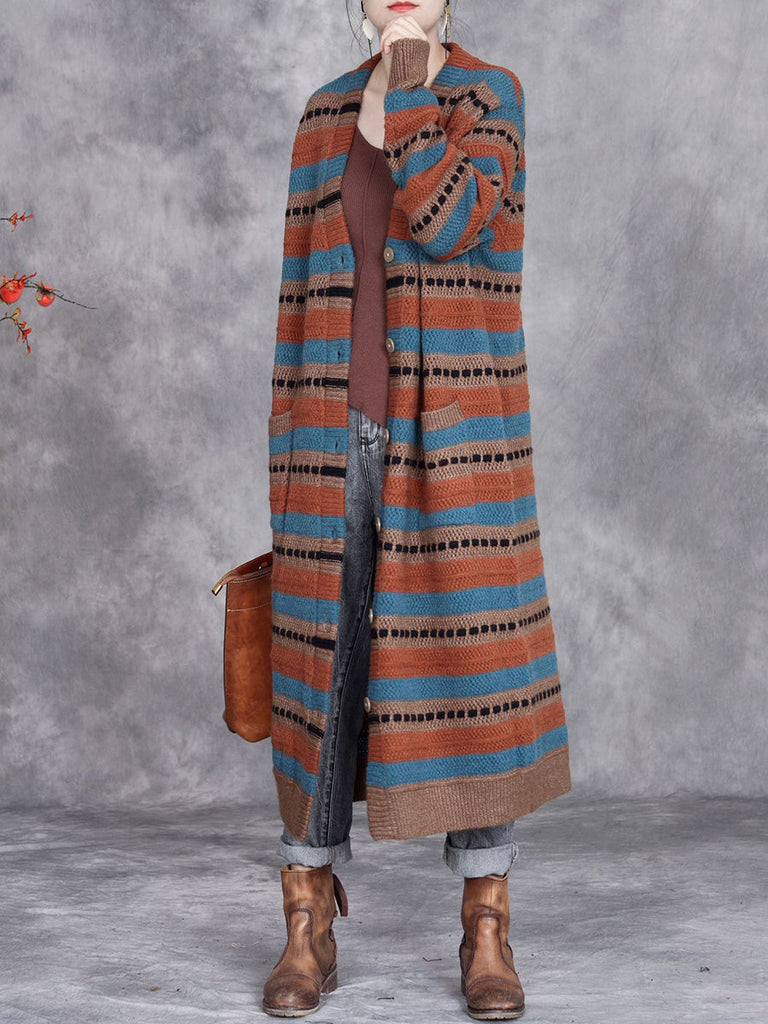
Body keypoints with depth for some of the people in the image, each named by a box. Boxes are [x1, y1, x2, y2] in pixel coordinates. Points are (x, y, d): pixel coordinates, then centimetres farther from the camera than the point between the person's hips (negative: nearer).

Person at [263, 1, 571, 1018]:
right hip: (342, 430, 3)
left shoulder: (493, 96, 1)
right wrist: (291, 452, 9)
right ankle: (308, 932, 13)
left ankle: (488, 935, 10)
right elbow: (307, 288, 12)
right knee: (321, 662, 2)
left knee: (469, 659, -2)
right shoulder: (326, 116, 12)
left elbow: (444, 228, -18)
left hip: (453, 431, -3)